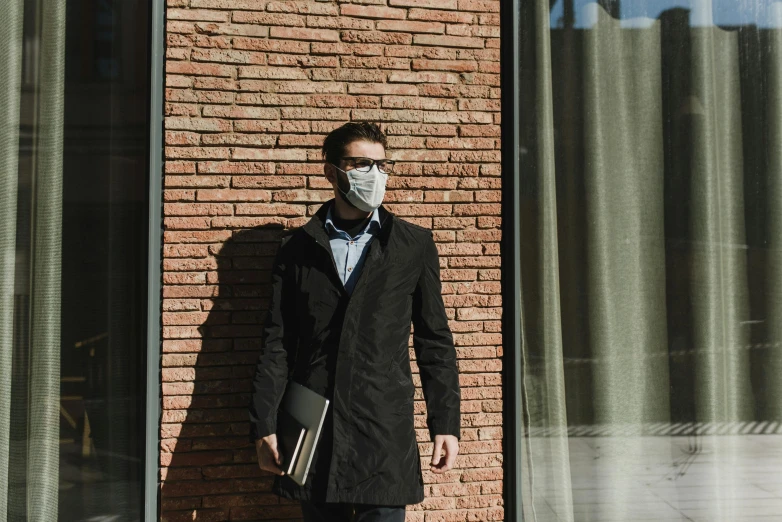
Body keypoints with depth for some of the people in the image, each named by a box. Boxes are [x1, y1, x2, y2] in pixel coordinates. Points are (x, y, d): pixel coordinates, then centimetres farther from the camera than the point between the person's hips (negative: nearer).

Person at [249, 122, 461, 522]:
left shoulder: (415, 245, 7)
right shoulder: (297, 249, 7)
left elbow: (435, 341, 6)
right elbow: (277, 344, 5)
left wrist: (445, 424, 1)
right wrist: (264, 426, -1)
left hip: (386, 432, -1)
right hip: (314, 434, 1)